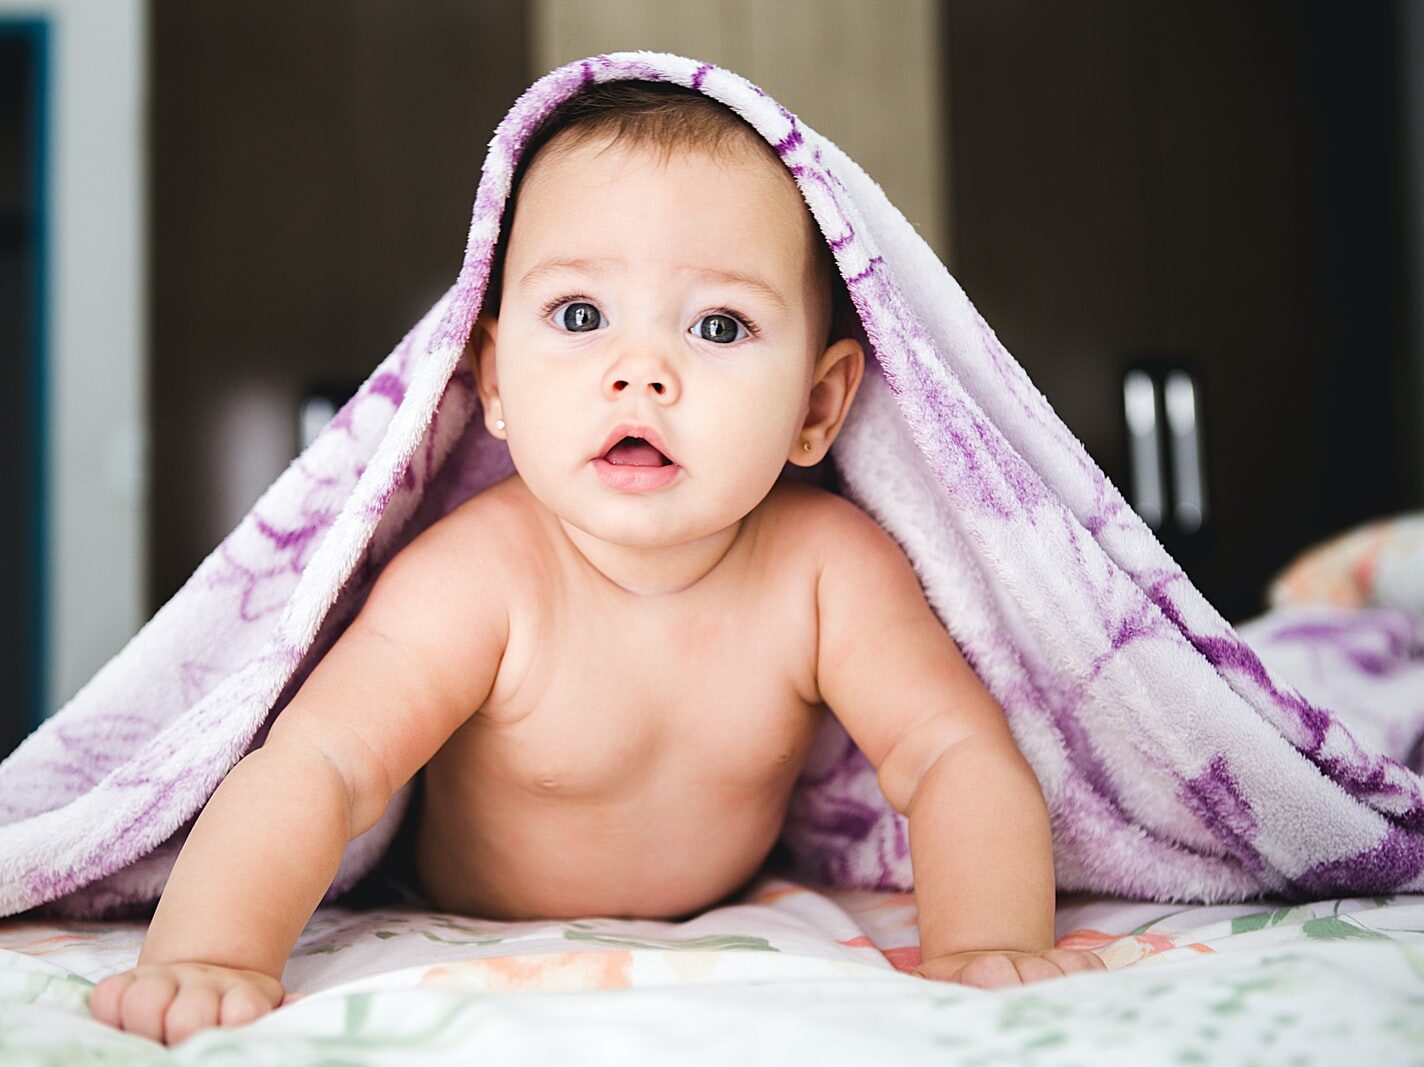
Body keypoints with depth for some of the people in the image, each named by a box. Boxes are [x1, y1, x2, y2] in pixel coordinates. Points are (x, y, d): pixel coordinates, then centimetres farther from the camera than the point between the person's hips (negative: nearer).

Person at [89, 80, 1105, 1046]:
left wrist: (987, 945, -48)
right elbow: (314, 768, -41)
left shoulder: (830, 564, -27)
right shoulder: (479, 579, -34)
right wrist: (212, 955, -58)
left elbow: (959, 757, -29)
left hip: (734, 920, 3)